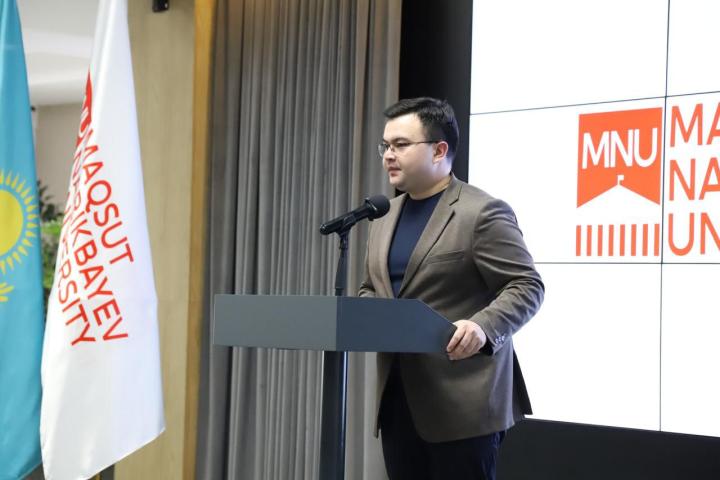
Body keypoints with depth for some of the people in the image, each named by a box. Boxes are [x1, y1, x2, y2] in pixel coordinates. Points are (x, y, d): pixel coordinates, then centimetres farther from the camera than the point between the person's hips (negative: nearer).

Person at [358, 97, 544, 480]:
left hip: (462, 401, -7)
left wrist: (483, 327, -27)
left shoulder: (483, 212, -8)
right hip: (397, 397, 7)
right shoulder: (384, 217, 16)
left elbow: (526, 286, -11)